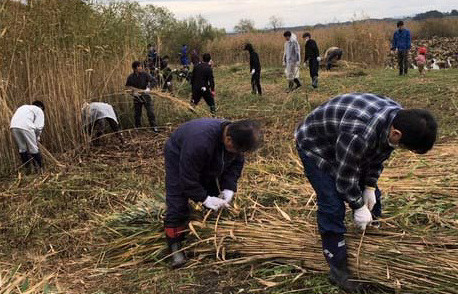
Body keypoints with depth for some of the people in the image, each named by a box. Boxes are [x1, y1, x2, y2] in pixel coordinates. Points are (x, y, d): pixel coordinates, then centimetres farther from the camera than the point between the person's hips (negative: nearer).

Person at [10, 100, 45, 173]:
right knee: (33, 149, 6)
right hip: (26, 126, -6)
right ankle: (40, 169, 14)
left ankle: (27, 169, 22)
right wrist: (37, 137, 22)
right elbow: (39, 127, 5)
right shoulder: (39, 110, 19)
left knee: (22, 149, 16)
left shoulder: (24, 107, 37)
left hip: (13, 126, 6)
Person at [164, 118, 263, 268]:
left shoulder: (236, 137, -25)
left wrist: (229, 188, -20)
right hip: (178, 158, -7)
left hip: (207, 162, 7)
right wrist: (205, 198, -32)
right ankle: (175, 245, -2)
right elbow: (187, 177, -38)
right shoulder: (199, 142, -48)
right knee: (177, 203, -13)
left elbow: (236, 163, -8)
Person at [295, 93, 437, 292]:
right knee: (332, 207, -14)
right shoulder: (359, 134, -44)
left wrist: (370, 187, -1)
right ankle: (338, 270, -2)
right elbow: (345, 178, -29)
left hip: (342, 141, 8)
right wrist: (359, 207, -16)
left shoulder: (400, 119, -18)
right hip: (314, 146, -8)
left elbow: (378, 156, 0)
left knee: (372, 197, 12)